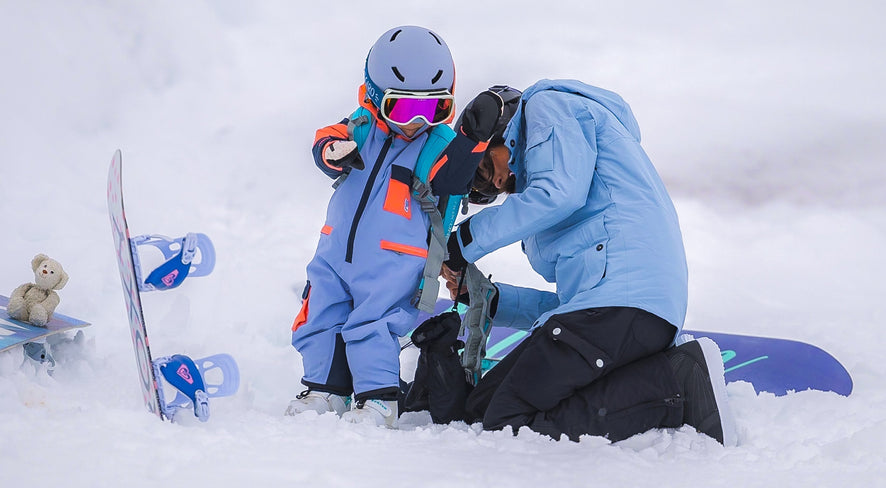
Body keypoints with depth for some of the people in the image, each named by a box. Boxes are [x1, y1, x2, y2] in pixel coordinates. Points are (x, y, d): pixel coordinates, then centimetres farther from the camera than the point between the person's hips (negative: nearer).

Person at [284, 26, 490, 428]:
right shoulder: (361, 129, 2)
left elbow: (452, 179, -20)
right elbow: (326, 142, -8)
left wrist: (474, 137, -31)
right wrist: (334, 152, -31)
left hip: (392, 264, -5)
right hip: (335, 253, 5)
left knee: (370, 325, -9)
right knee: (320, 320, 10)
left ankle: (378, 398, 6)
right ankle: (325, 389, 25)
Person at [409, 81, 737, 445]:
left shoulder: (547, 105, 11)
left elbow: (560, 193, -11)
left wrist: (469, 239, -1)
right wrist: (492, 301, 22)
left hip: (621, 297, -10)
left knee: (506, 422, -14)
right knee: (477, 405, 5)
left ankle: (678, 384, -17)